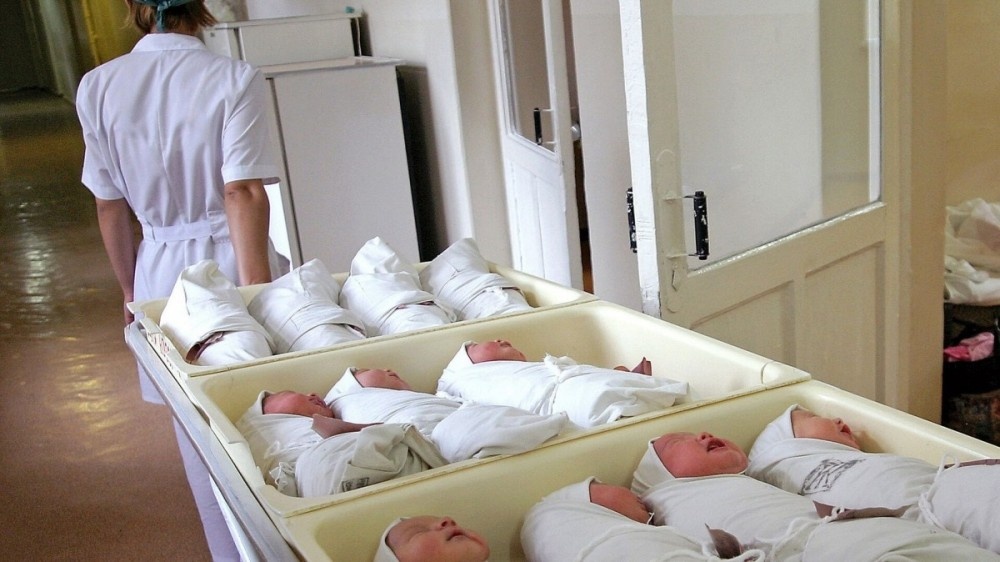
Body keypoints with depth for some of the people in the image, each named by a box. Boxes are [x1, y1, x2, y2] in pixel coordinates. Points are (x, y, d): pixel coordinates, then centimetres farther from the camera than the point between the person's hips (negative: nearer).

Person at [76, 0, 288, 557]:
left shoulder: (98, 86, -2)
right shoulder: (234, 78, -12)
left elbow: (110, 205, 4)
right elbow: (243, 193, -18)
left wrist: (131, 292, 15)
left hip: (162, 271, 3)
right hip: (233, 263, -3)